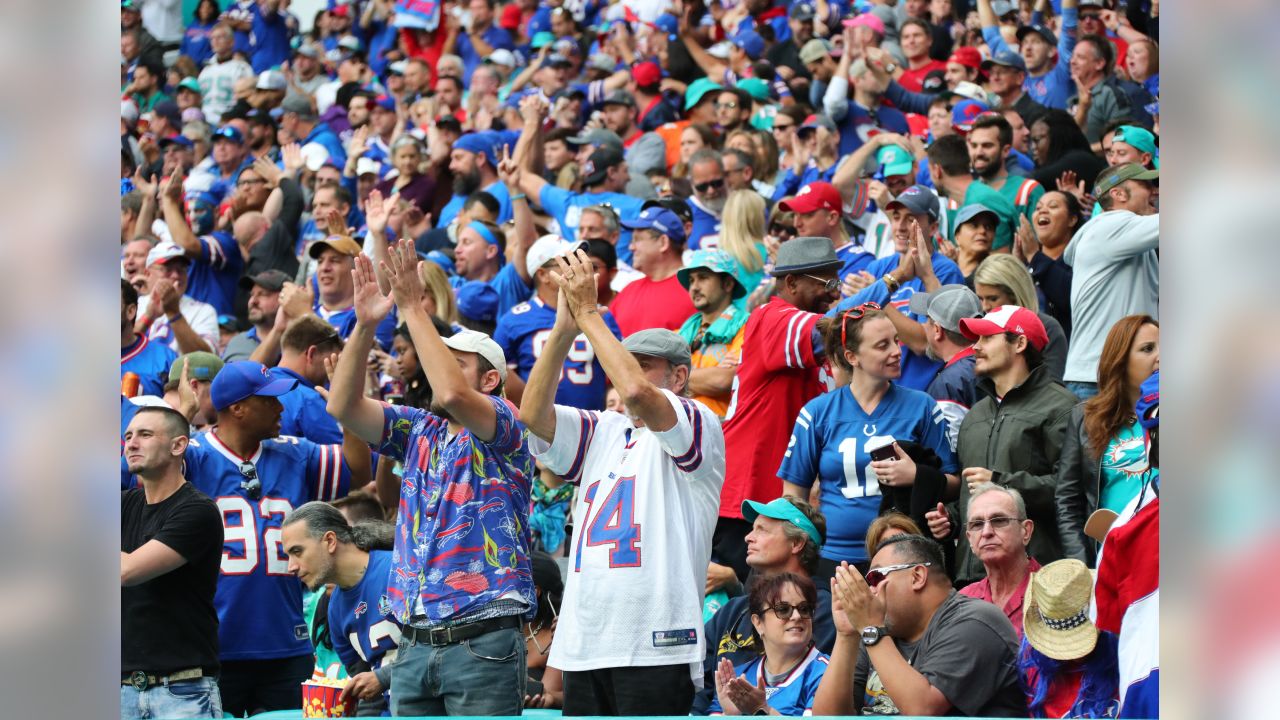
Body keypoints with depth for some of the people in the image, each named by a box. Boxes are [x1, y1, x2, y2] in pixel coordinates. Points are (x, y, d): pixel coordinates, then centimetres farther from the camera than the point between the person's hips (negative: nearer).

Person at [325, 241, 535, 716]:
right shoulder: (419, 430, 16)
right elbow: (343, 406, 5)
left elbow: (451, 394, -22)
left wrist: (413, 307, -16)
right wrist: (364, 325, -6)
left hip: (482, 638, -6)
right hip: (415, 642, 6)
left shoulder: (505, 428, -2)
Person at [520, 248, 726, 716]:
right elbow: (533, 414, 5)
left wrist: (589, 313, -10)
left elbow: (636, 392, -19)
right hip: (583, 643, 7)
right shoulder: (602, 433, 20)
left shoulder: (700, 428, 0)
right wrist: (564, 328, -5)